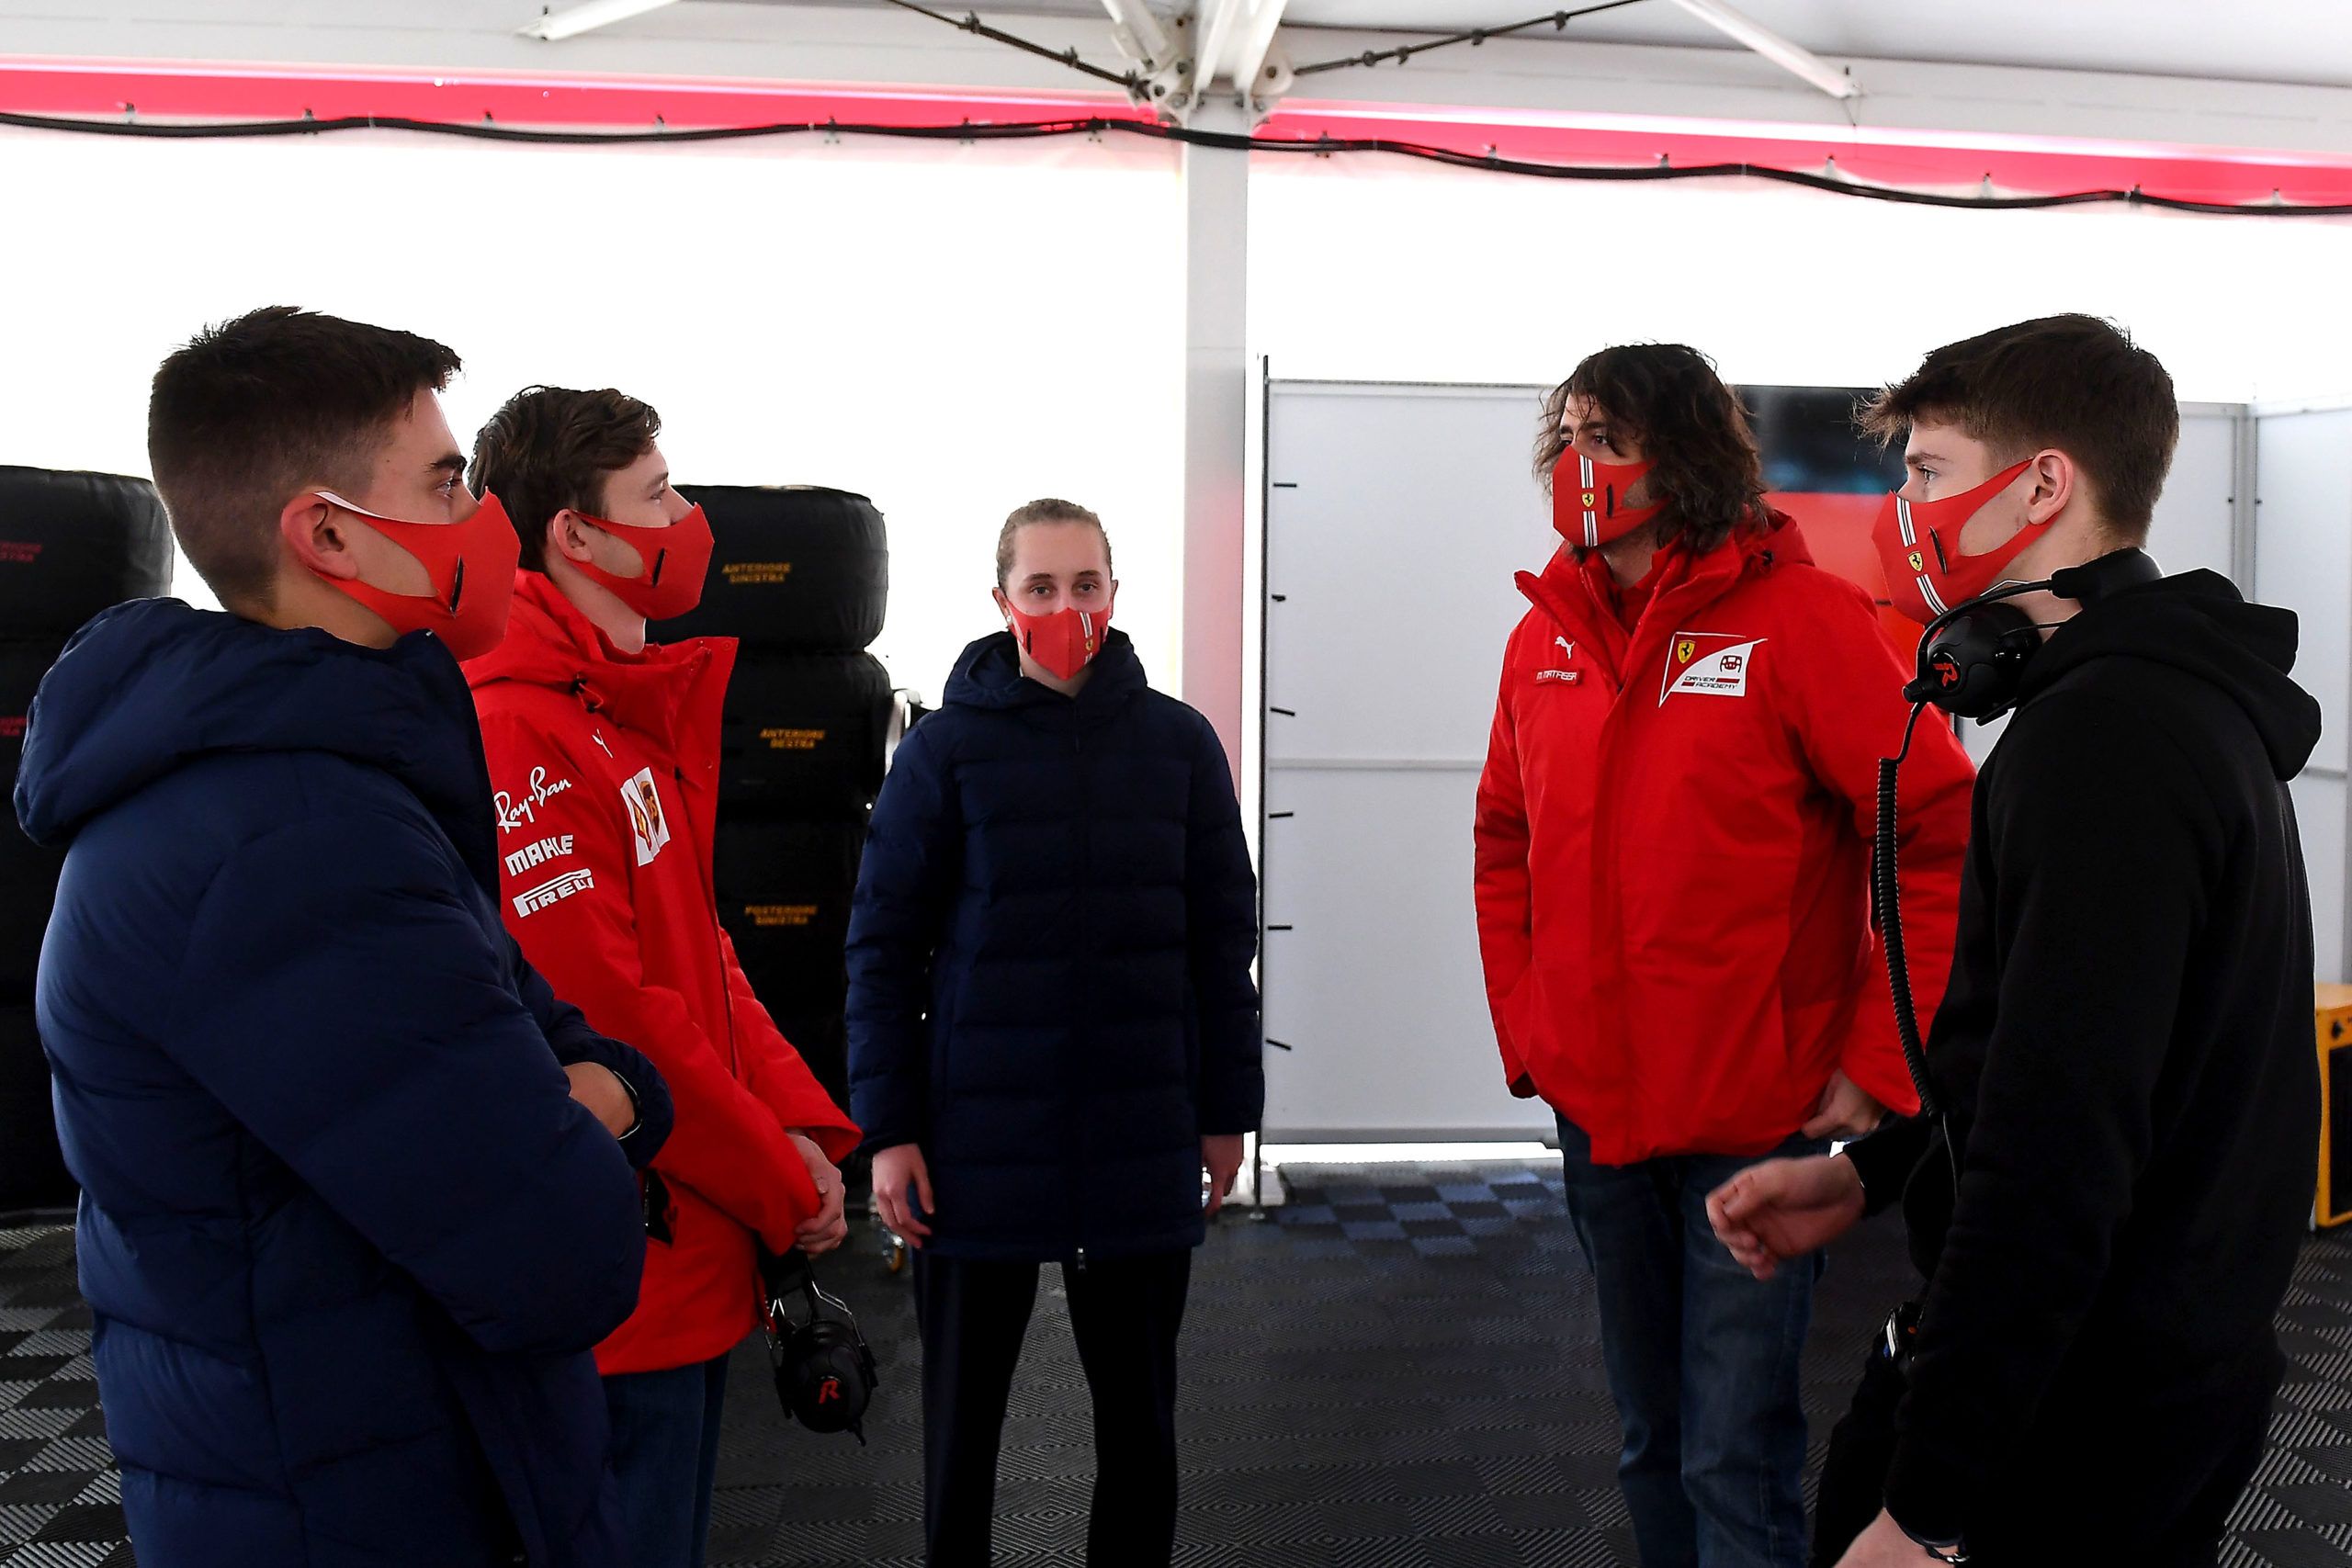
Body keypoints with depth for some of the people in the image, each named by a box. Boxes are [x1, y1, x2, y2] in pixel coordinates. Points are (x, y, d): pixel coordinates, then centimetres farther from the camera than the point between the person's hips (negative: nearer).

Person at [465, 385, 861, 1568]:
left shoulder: (637, 711, 12)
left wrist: (800, 1126, 0)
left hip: (695, 1250, 9)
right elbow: (606, 1015, -23)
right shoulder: (516, 734, -20)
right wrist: (783, 1190, -13)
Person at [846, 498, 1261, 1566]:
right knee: (963, 1407, 15)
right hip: (980, 1142, -1)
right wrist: (887, 1128, -7)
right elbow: (883, 946, -3)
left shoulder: (1180, 743, 0)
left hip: (1142, 1143, 2)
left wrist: (1227, 1109, 5)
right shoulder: (945, 749, -4)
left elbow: (1222, 939, 4)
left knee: (1139, 1409, 15)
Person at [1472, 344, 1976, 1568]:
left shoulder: (1800, 617, -12)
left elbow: (1944, 838, -13)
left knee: (1736, 1464, 2)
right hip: (1594, 1115, 6)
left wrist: (1878, 1067, -14)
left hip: (1755, 1124, -5)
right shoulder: (1546, 637, 5)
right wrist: (1522, 1026, 7)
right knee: (1651, 1442, 20)